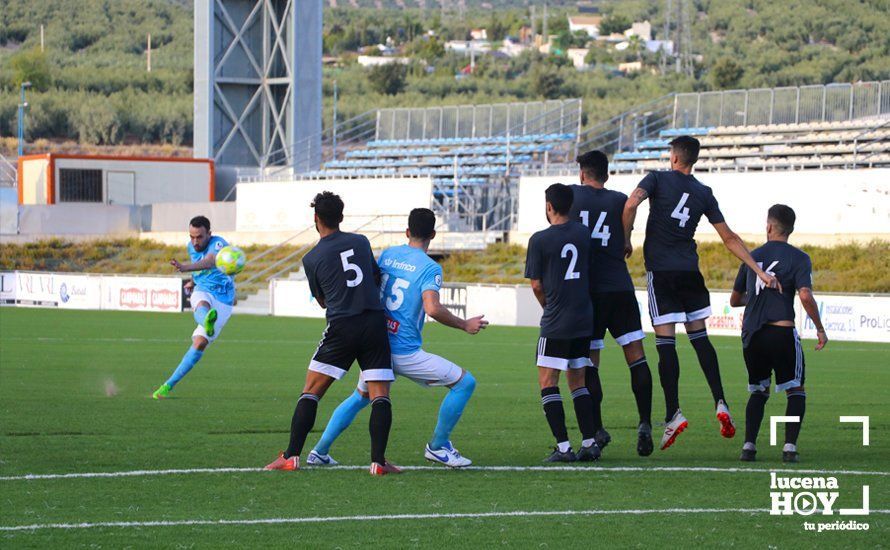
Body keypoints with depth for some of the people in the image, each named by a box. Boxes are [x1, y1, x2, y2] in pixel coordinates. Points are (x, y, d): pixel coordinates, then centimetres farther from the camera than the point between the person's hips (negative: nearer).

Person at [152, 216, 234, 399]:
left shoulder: (218, 244, -17)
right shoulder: (191, 247, 6)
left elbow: (210, 262, -43)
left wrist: (186, 268, -59)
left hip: (222, 302, -4)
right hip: (202, 292, 4)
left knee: (200, 343, -15)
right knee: (202, 305, -36)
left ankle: (168, 385, -4)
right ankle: (207, 323, -76)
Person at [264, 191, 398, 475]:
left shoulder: (312, 259, 3)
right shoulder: (361, 242, 9)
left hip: (340, 327, -2)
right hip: (375, 322, 2)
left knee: (311, 391, 6)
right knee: (380, 396, 3)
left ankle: (291, 456, 3)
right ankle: (378, 460, -7)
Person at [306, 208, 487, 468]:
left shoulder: (387, 254, 8)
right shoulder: (430, 268, -11)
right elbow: (433, 309, -23)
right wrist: (464, 325, -11)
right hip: (405, 352, -6)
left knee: (360, 397, 28)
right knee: (465, 382, 2)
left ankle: (320, 451, 24)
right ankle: (438, 446, 7)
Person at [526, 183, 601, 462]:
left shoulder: (540, 240, -10)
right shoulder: (584, 234, 5)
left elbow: (536, 285, -6)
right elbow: (592, 273, 12)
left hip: (556, 324, -6)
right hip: (584, 319, 6)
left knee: (548, 382, 0)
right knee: (577, 381, 15)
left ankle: (563, 447, -8)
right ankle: (590, 443, 10)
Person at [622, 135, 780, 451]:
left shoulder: (657, 179, 0)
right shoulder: (704, 194, 10)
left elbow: (631, 204, -18)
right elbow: (729, 239, 10)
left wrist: (626, 240, -4)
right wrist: (759, 272, 13)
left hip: (660, 271, -3)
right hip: (690, 271, 3)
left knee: (665, 342, -3)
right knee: (699, 336, 13)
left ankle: (673, 415, -6)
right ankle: (720, 403, 2)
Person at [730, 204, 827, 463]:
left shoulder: (752, 257, 14)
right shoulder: (798, 258, -1)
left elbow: (735, 300, 22)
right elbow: (805, 296, -14)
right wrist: (820, 328, -4)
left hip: (751, 334, 4)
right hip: (781, 332, -4)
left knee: (758, 391, 19)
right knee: (796, 390, 9)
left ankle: (749, 445, 5)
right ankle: (790, 446, -6)